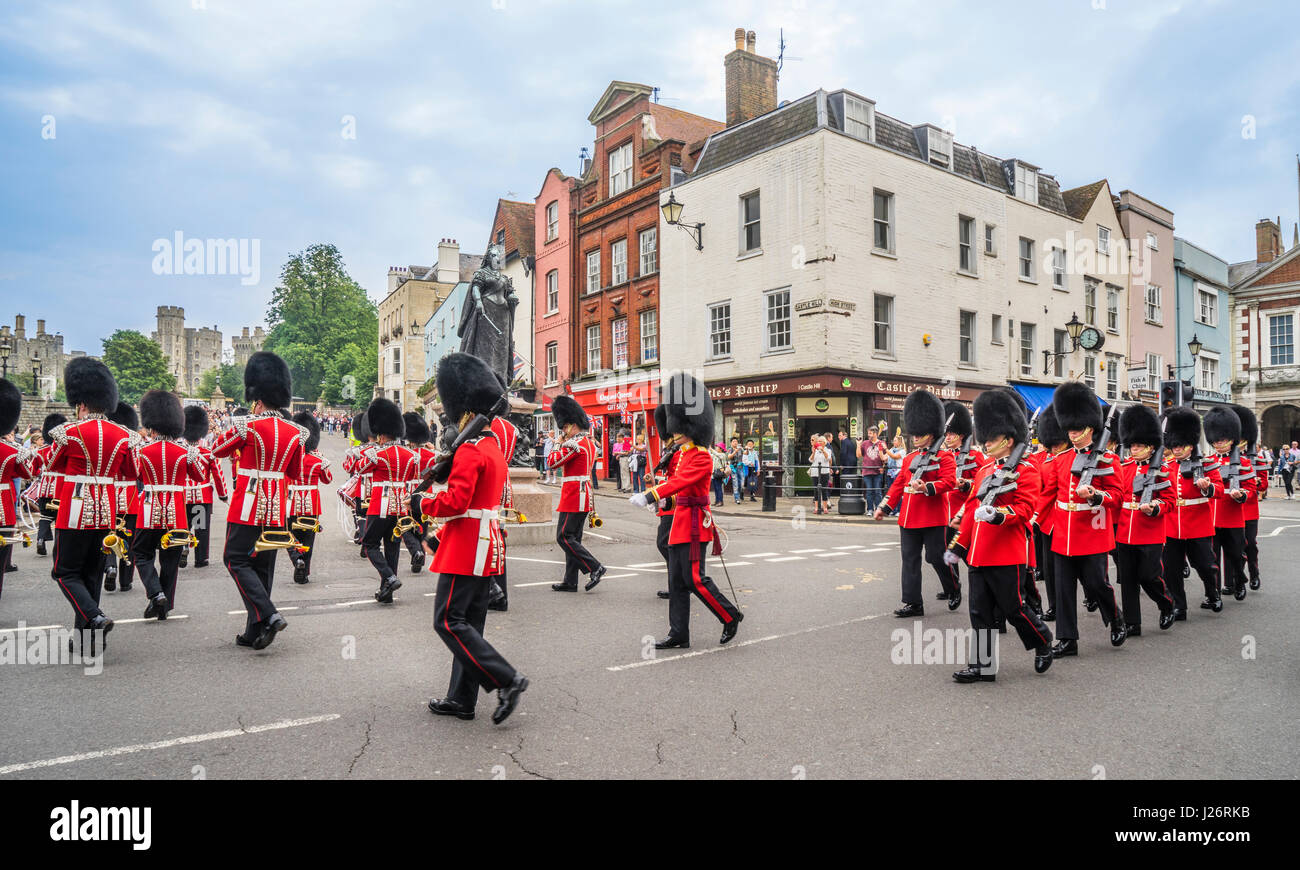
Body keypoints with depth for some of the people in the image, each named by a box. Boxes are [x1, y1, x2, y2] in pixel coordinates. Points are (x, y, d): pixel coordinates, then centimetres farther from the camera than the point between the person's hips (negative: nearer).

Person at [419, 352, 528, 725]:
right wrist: (443, 534, 19)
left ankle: (507, 680, -7)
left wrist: (422, 503, -6)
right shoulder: (493, 446, 14)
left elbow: (456, 501, -23)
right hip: (487, 547, 10)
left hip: (468, 548, -10)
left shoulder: (469, 450, -16)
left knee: (448, 621, -4)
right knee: (469, 623, 13)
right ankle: (462, 699, 21)